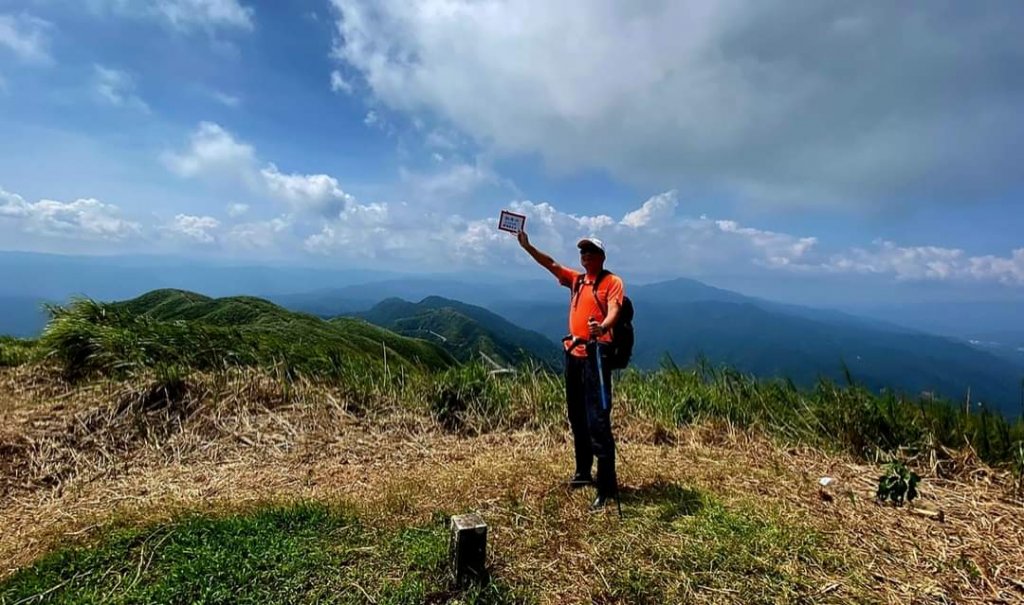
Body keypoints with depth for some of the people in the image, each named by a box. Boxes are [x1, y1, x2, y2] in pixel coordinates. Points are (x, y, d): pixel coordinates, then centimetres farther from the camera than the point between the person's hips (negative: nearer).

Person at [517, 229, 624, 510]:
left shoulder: (612, 281, -3)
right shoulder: (576, 279, 16)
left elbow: (613, 312, -18)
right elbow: (551, 264, 16)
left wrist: (602, 328, -38)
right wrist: (526, 246, 9)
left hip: (596, 357, -7)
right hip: (573, 355, 7)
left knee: (598, 422, -9)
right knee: (577, 419, 16)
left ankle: (607, 486, -1)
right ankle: (583, 472, 30)